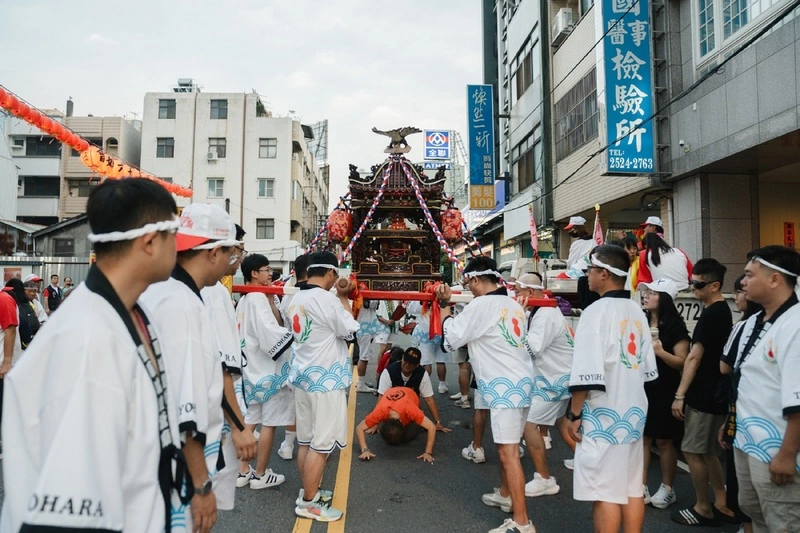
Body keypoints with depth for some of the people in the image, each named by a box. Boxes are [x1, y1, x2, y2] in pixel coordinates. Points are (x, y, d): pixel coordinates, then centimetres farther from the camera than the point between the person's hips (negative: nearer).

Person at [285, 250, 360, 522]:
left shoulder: (296, 299, 8)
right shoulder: (328, 299, -18)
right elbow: (350, 331, -10)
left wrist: (340, 298, 13)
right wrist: (343, 298, -2)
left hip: (303, 375, 9)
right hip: (326, 379, -9)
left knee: (306, 440, 16)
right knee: (322, 443, 0)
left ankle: (308, 491, 28)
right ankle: (308, 503, 8)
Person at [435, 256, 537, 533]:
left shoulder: (482, 305, -13)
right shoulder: (513, 305, 12)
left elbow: (450, 338, -9)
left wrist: (445, 305, 4)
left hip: (505, 385, -9)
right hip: (520, 381, 9)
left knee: (508, 452, -8)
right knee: (506, 446, 22)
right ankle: (505, 495, 38)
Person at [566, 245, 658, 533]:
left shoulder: (596, 311, -16)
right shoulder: (638, 312, 7)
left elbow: (587, 373, -19)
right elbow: (648, 368, 13)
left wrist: (574, 414, -10)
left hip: (603, 415, -8)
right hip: (634, 412, 8)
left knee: (604, 492, 1)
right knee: (632, 487, 14)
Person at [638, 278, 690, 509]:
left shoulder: (675, 326, -10)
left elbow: (683, 362, -14)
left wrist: (660, 352, -26)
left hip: (664, 391, -5)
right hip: (641, 388, 5)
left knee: (663, 441, 6)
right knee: (642, 438, 9)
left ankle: (667, 489, 22)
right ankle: (642, 487, 18)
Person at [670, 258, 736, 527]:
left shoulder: (711, 314, -18)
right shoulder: (722, 311, 12)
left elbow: (694, 357, -20)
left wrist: (680, 395, -18)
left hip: (705, 395, -10)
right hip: (714, 393, 10)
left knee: (692, 451, 1)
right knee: (708, 451, 16)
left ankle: (703, 509, 12)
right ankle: (721, 505, 23)